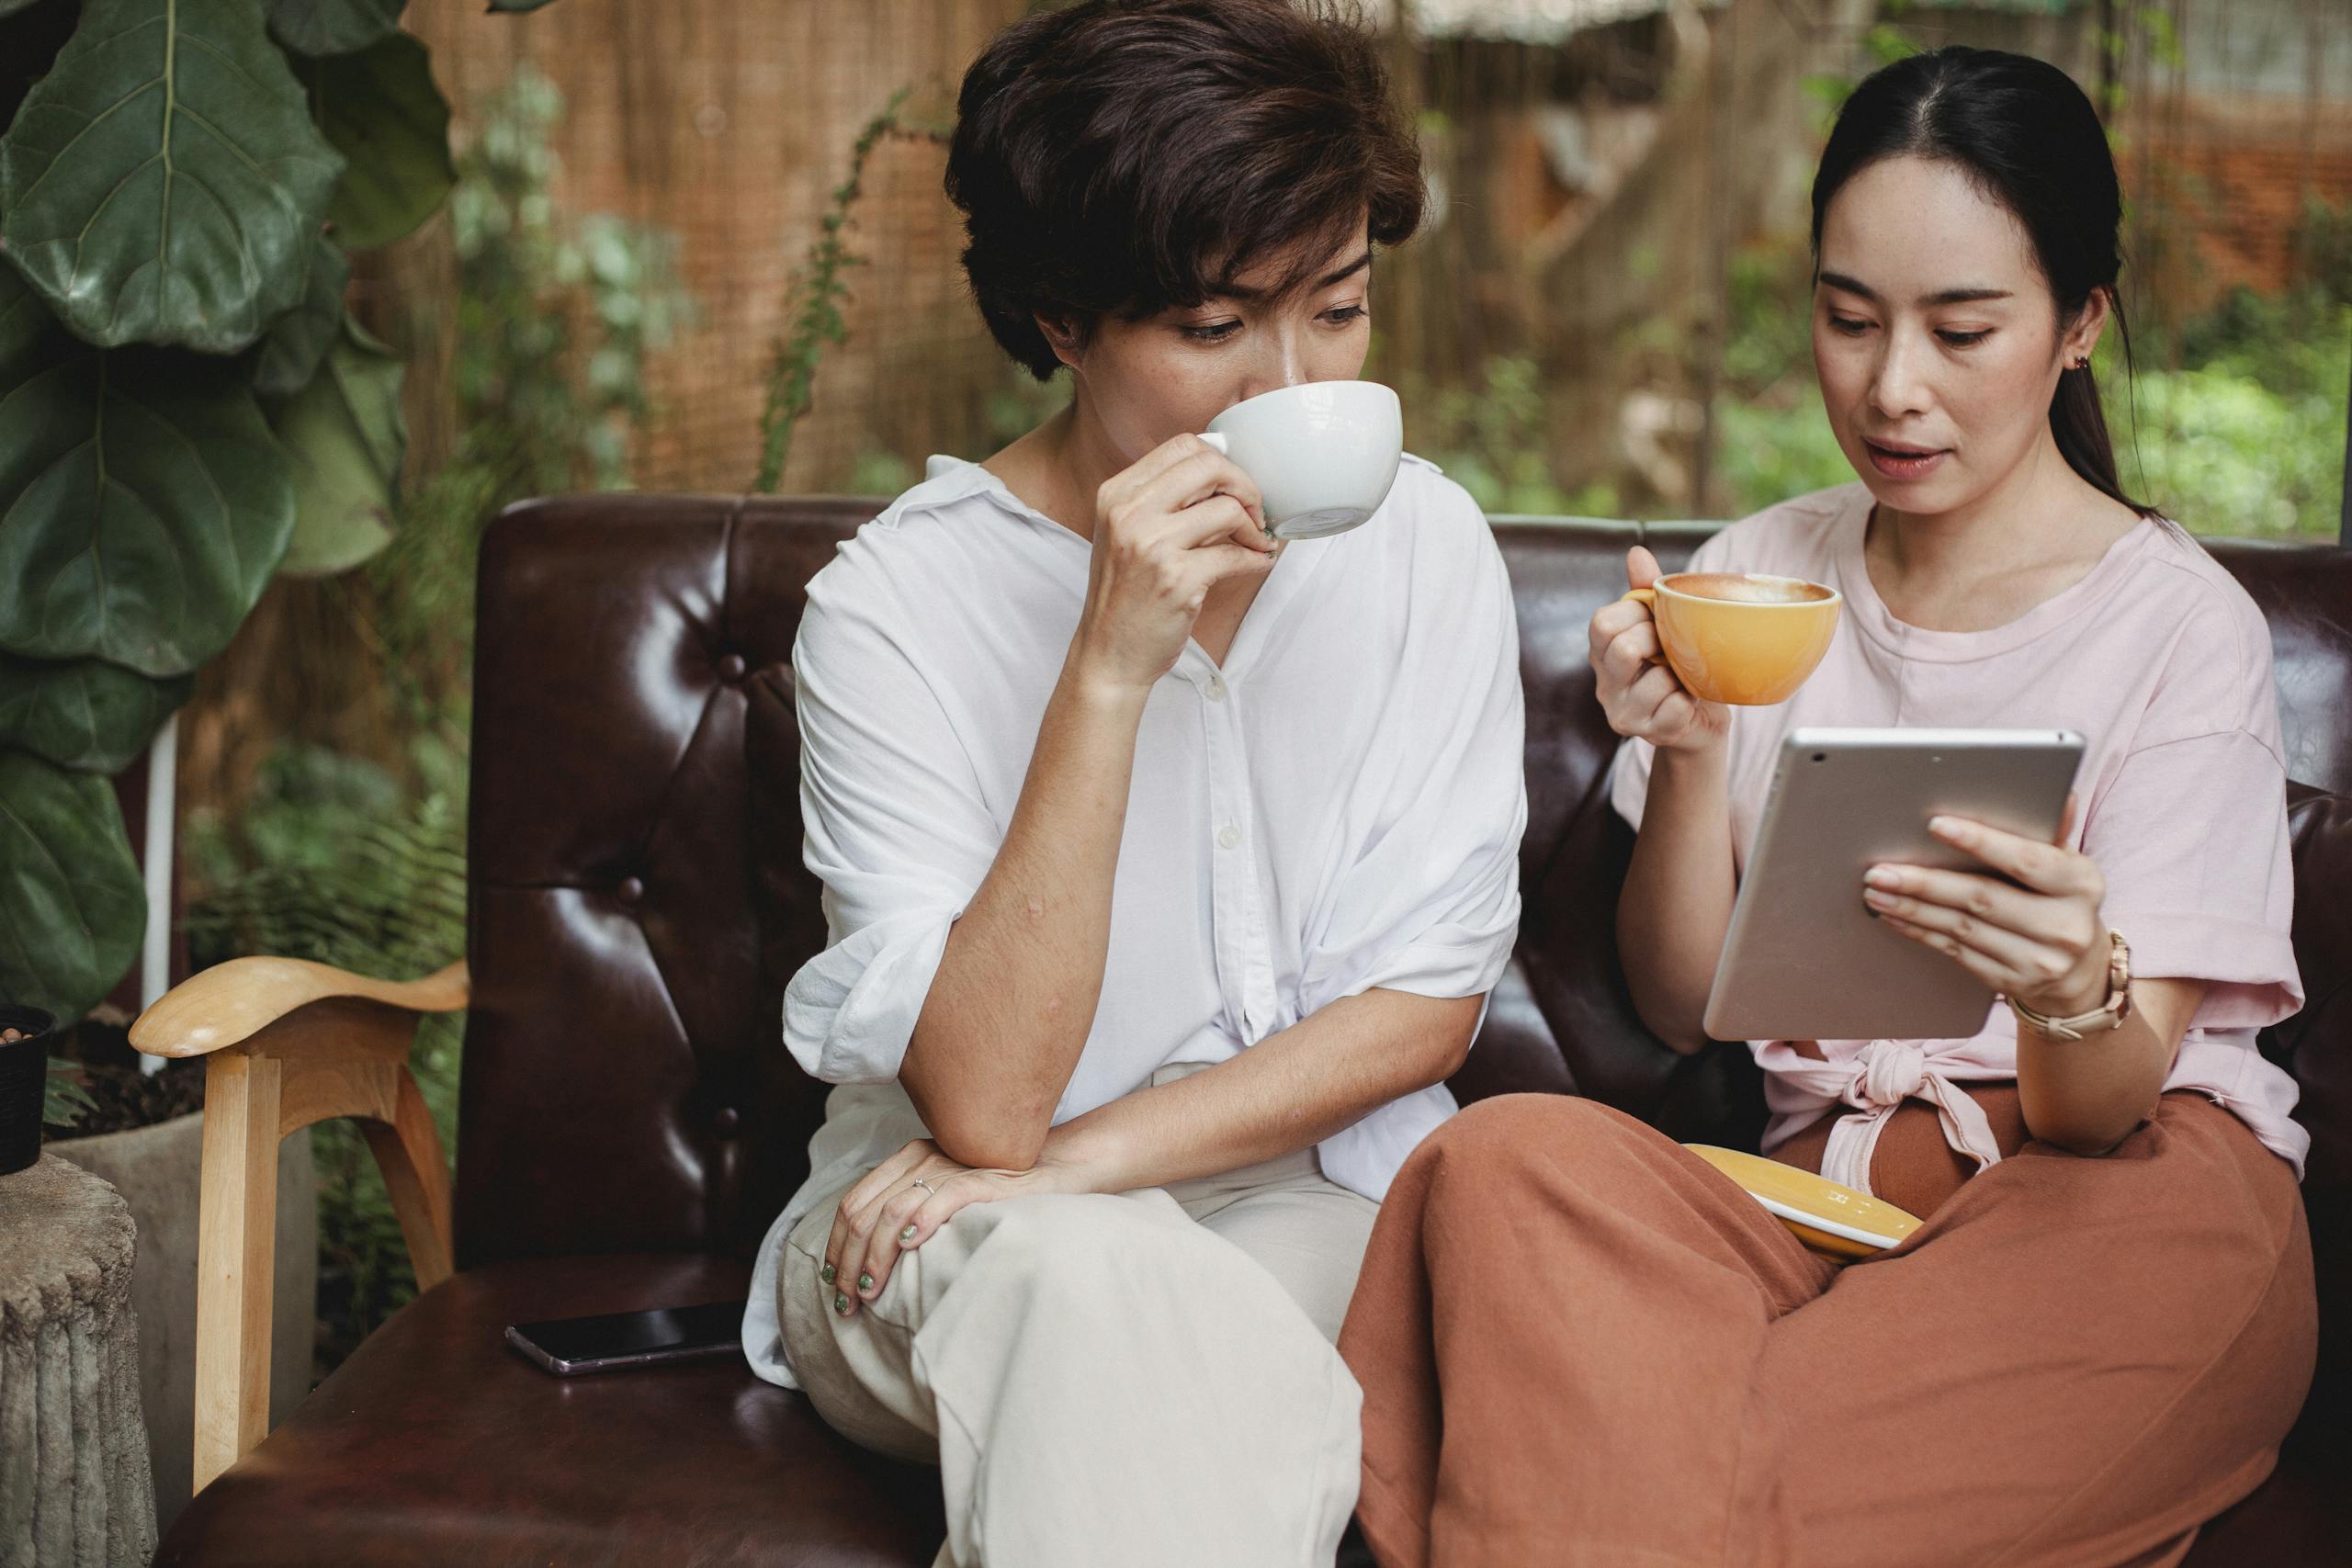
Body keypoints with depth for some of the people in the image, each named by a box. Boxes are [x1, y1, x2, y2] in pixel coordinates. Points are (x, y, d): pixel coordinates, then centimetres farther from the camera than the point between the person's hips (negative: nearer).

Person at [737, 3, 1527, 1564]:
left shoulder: (1421, 543, -2)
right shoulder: (897, 600, -13)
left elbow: (1423, 1006, -2)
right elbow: (983, 1104, -21)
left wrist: (1077, 1157, -15)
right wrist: (1109, 671, -29)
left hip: (1307, 1191, 3)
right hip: (953, 1236, -3)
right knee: (1075, 1279, -36)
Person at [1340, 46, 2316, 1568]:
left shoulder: (2181, 625, -2)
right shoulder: (1763, 575, 11)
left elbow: (2104, 1111, -7)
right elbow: (1680, 1007, 7)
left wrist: (2075, 994, -31)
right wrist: (1689, 756, -11)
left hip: (2136, 1193, -4)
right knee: (1507, 1157, -30)